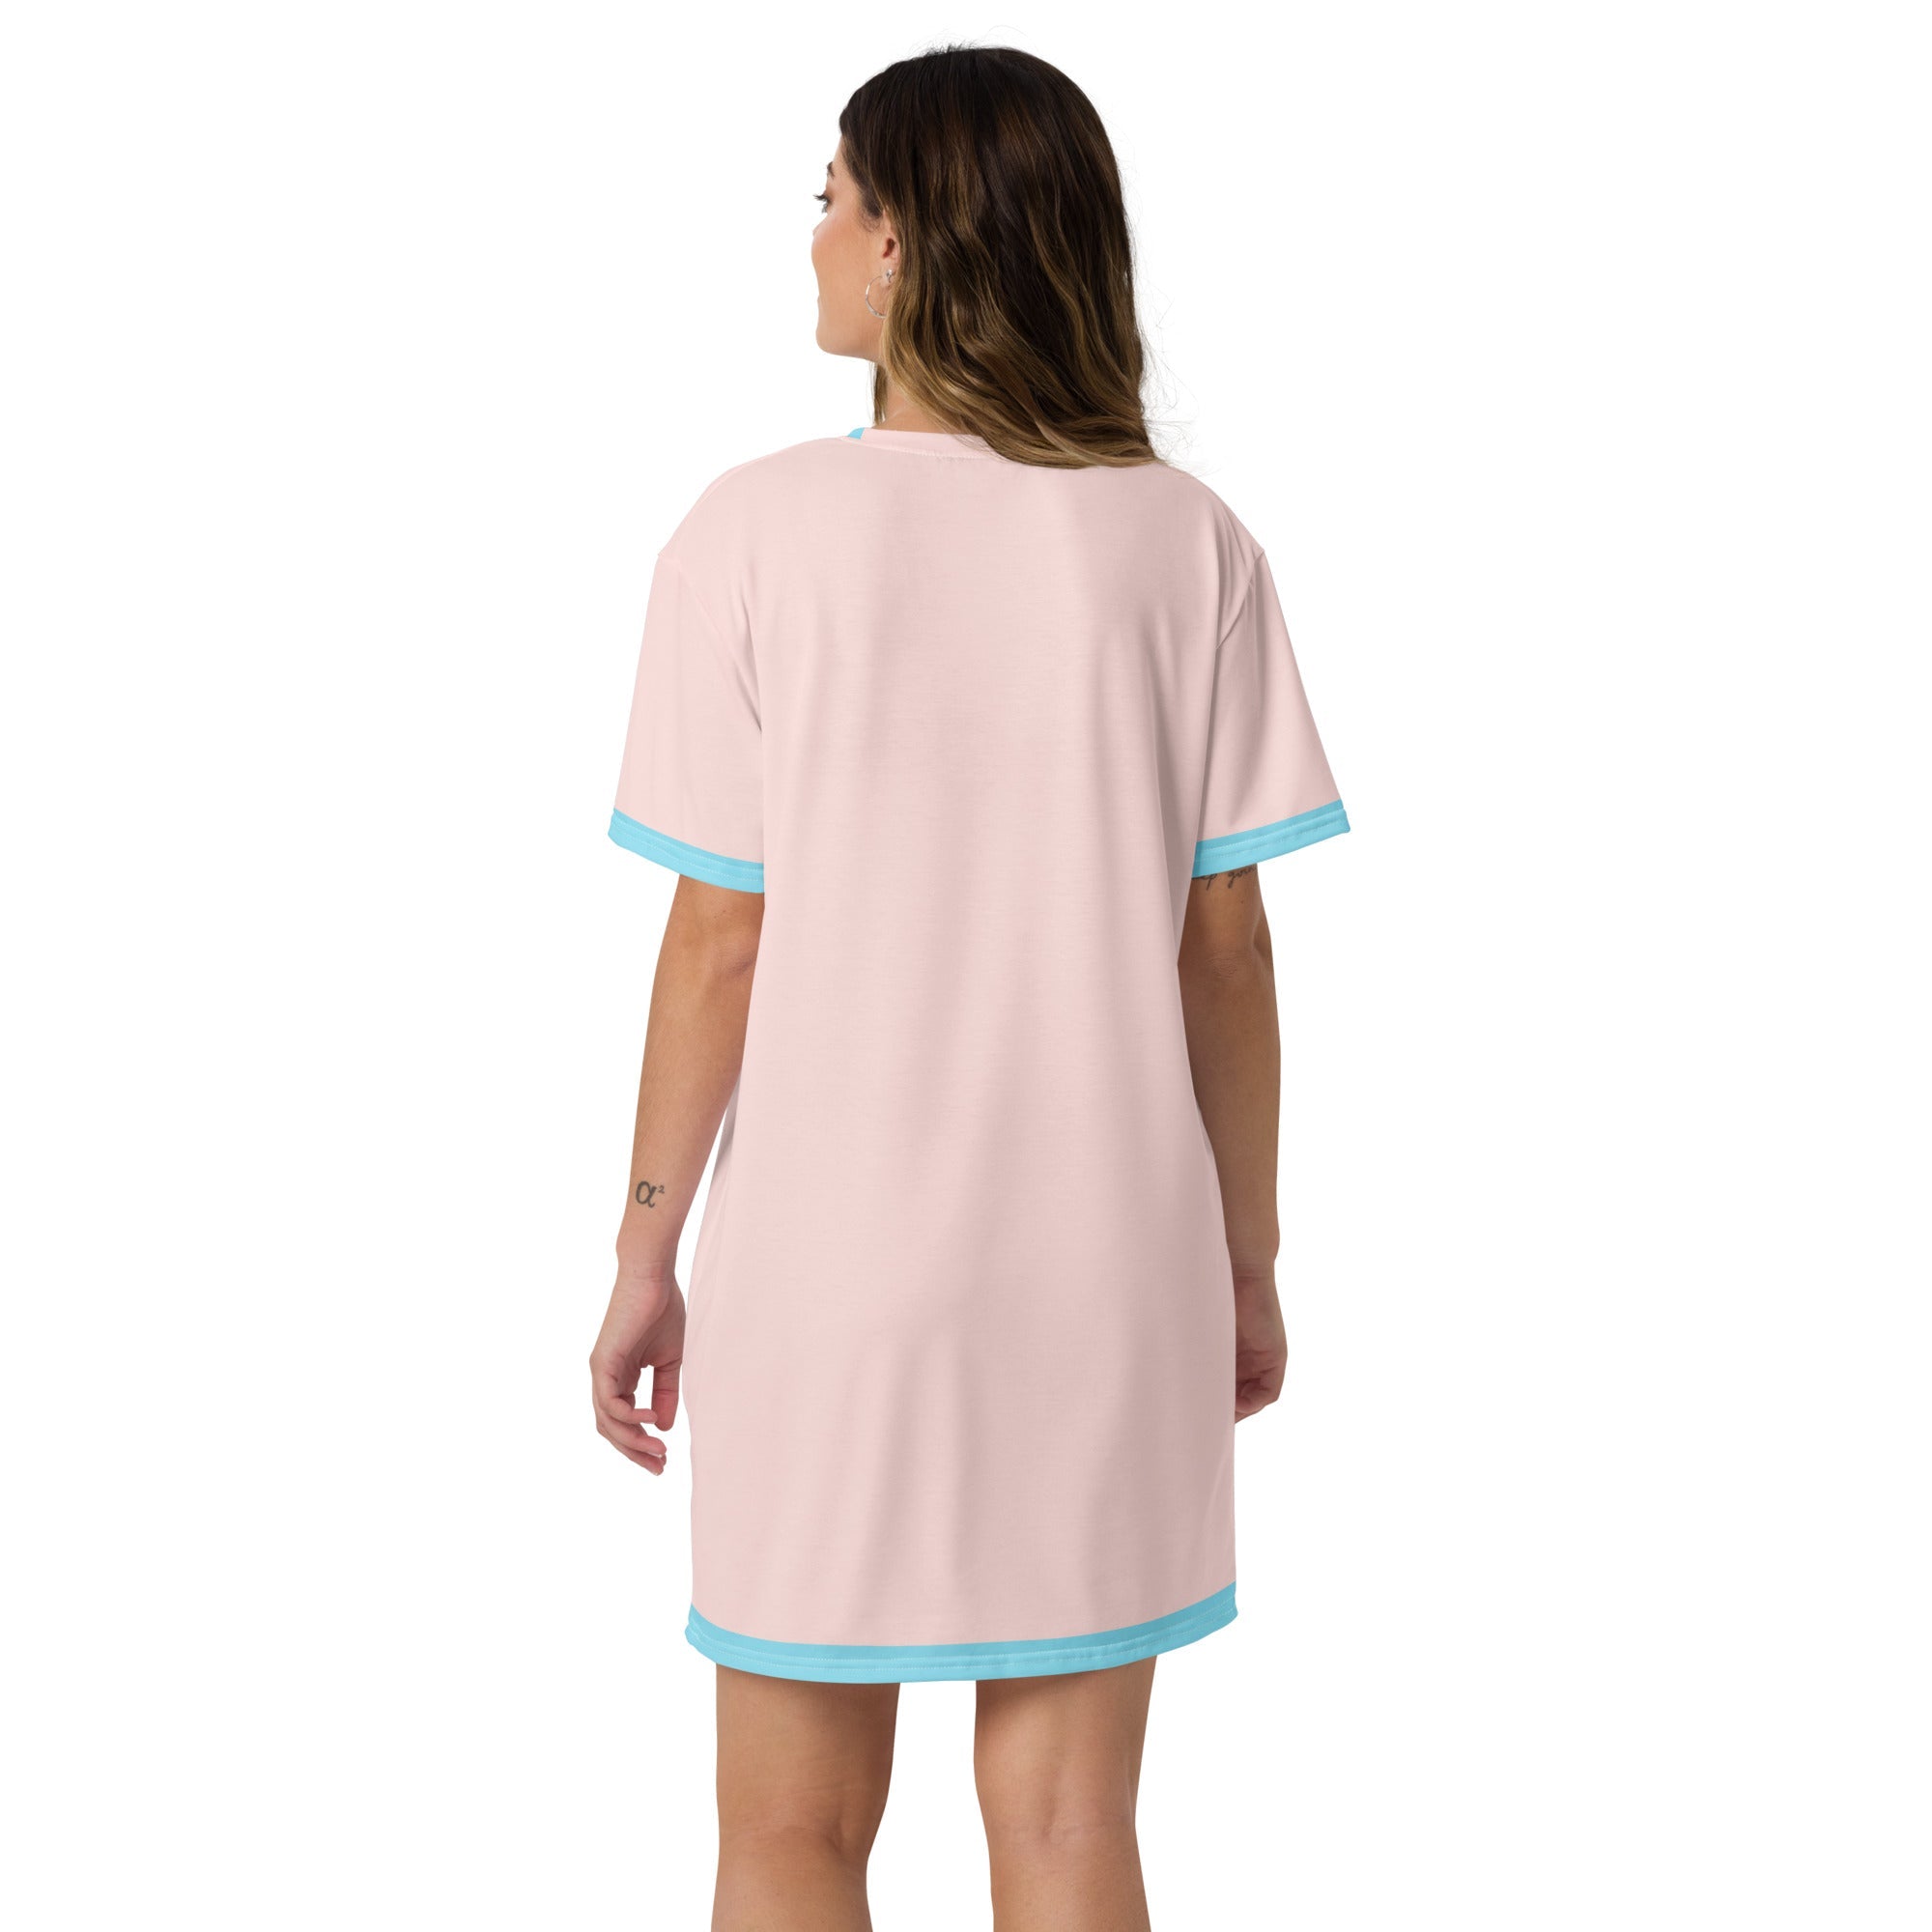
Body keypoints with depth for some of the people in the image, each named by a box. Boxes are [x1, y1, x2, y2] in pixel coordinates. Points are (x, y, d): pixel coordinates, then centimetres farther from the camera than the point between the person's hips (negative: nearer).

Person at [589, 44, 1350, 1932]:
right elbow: (1224, 941, -1)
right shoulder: (1187, 545, -3)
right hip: (1106, 1267, 2)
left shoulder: (757, 535, -9)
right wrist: (1247, 1258, 10)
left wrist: (645, 1251, 3)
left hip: (828, 1268, -2)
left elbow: (721, 943, -8)